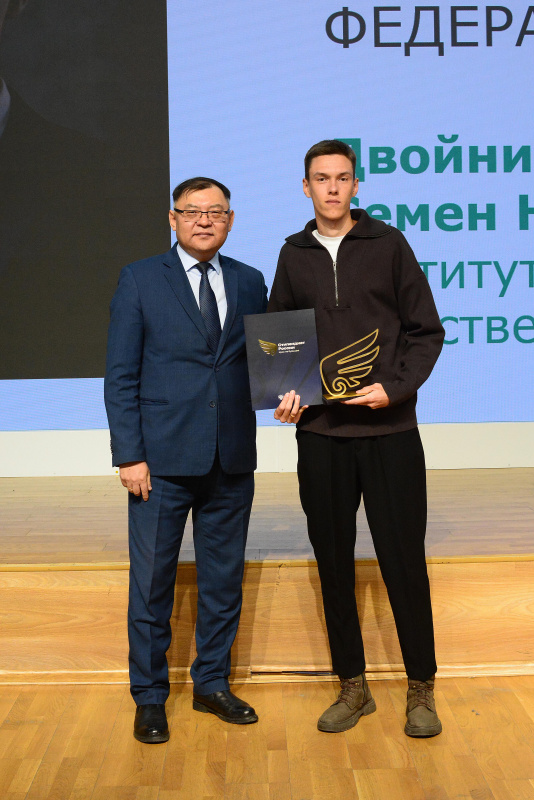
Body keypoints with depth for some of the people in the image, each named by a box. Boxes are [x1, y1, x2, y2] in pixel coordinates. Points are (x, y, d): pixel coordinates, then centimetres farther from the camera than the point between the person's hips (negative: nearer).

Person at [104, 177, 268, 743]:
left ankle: (212, 684, 29)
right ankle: (150, 697, 21)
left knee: (224, 578, 12)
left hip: (231, 461, 3)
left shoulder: (249, 282, 10)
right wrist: (129, 455, -9)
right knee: (152, 580, 4)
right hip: (163, 460, -3)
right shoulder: (140, 280, 1)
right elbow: (120, 374, -2)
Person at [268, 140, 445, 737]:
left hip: (389, 430, -2)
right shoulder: (293, 256, 10)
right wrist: (285, 393, -1)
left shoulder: (388, 244, 2)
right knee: (333, 563, 9)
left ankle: (421, 689, 19)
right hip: (320, 435, 3)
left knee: (404, 562, 2)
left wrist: (396, 388, -12)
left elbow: (427, 331, 2)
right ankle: (352, 687, 24)